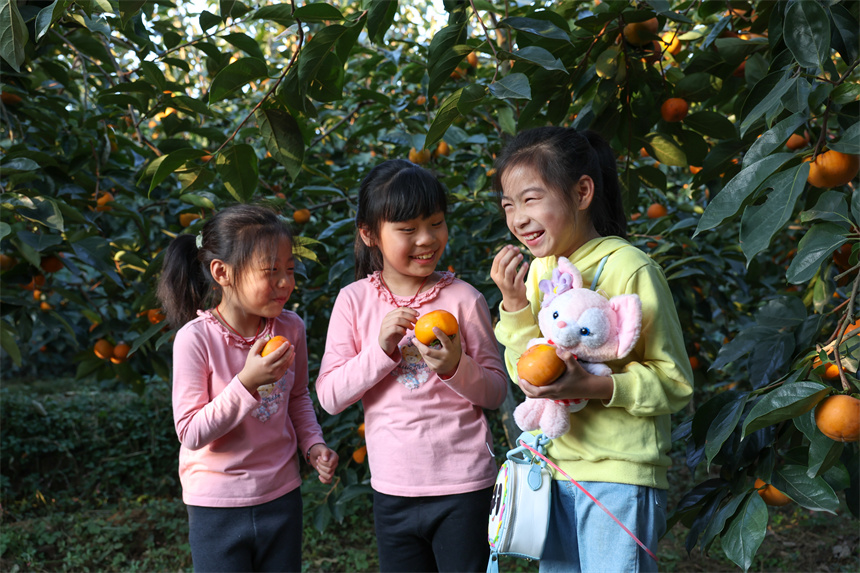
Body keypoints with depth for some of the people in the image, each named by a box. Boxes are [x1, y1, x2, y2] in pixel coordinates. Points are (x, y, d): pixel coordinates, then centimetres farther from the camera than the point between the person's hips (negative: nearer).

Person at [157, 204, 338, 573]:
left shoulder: (290, 328, -5)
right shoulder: (196, 338, -19)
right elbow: (190, 433, -19)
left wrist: (313, 444, -3)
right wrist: (247, 383, -28)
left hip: (282, 497, 4)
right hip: (217, 507, -4)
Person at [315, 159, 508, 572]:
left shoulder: (462, 297, -6)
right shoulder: (354, 300, -1)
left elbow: (497, 391, -1)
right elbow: (329, 396, -6)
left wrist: (455, 366, -20)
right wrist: (382, 348, -18)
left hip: (464, 490, -2)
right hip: (393, 489, 2)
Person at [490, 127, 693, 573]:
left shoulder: (630, 269, -14)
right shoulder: (537, 271, 6)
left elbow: (675, 382, -13)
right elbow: (527, 374, 6)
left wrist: (592, 386, -26)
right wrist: (514, 303, -7)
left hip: (619, 473, -6)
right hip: (554, 469, 7)